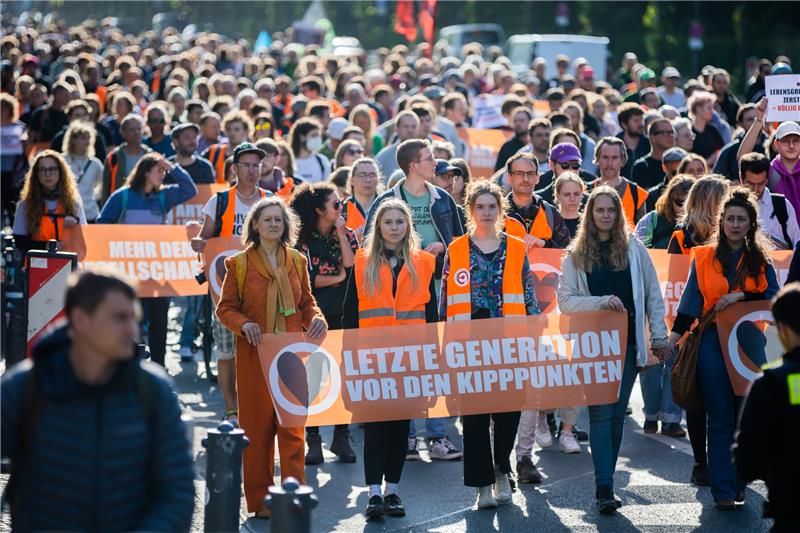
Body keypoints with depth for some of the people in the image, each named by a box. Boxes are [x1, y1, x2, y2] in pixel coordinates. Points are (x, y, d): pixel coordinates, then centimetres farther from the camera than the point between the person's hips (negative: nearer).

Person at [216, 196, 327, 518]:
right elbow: (225, 308, 2)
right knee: (257, 426, 3)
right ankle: (260, 500, 11)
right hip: (254, 355, -2)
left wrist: (316, 319, -6)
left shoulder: (297, 261, 9)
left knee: (293, 425, -1)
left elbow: (306, 302, 15)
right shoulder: (239, 263, 1)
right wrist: (244, 324, -16)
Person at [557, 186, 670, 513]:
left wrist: (659, 337, 5)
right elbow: (566, 300, -2)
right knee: (601, 413, -10)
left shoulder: (634, 249, 8)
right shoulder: (575, 255, 4)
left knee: (617, 413, 6)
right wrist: (602, 301, -16)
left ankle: (605, 482, 16)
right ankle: (605, 488, -14)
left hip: (627, 342, 2)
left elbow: (653, 295, 10)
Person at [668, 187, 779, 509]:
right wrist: (676, 333, -4)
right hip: (713, 342, -1)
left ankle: (737, 481, 15)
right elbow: (690, 301, 6)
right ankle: (723, 491, -1)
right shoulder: (704, 258, 7)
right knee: (719, 419, -2)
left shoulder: (760, 260, 10)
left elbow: (773, 298, 1)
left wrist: (741, 295, -12)